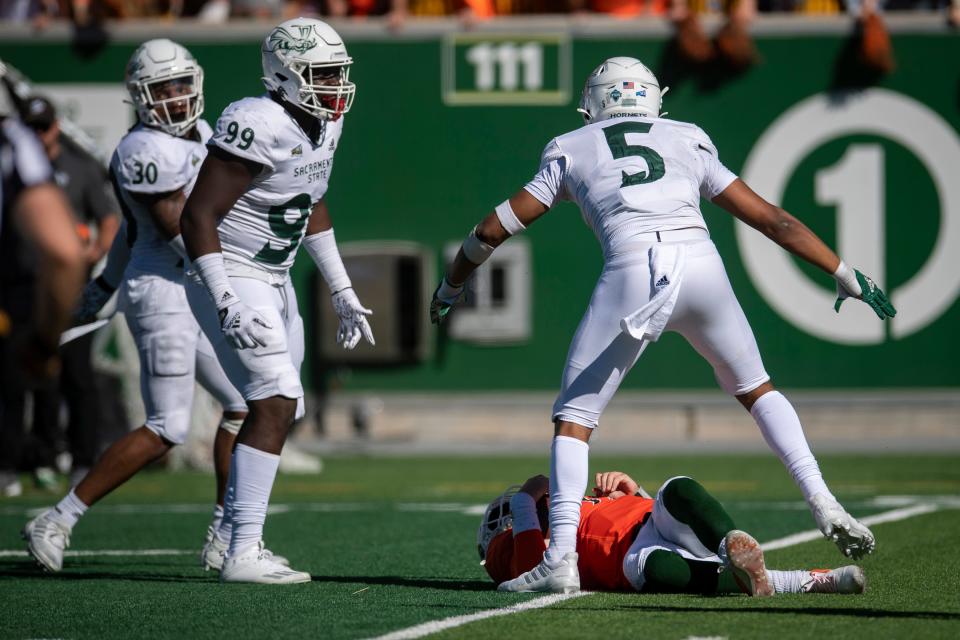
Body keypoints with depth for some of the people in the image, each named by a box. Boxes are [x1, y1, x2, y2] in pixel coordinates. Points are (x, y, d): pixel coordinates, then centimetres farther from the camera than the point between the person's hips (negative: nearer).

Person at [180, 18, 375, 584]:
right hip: (232, 278, -10)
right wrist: (227, 305, -28)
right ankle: (243, 554, -18)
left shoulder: (324, 125, 5)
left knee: (283, 408, 13)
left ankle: (233, 531, 25)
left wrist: (342, 292, 20)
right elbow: (199, 216, -24)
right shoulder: (261, 127, -24)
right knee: (276, 403, -17)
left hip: (274, 280, 10)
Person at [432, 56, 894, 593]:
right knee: (756, 389, 26)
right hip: (700, 263, 2)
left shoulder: (571, 151, 23)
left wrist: (450, 287, 39)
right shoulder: (689, 143, 27)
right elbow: (773, 220, 25)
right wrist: (846, 275, 32)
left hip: (631, 275, -2)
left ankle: (561, 556, -6)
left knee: (575, 416, 10)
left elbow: (494, 230, 22)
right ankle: (823, 503, 11)